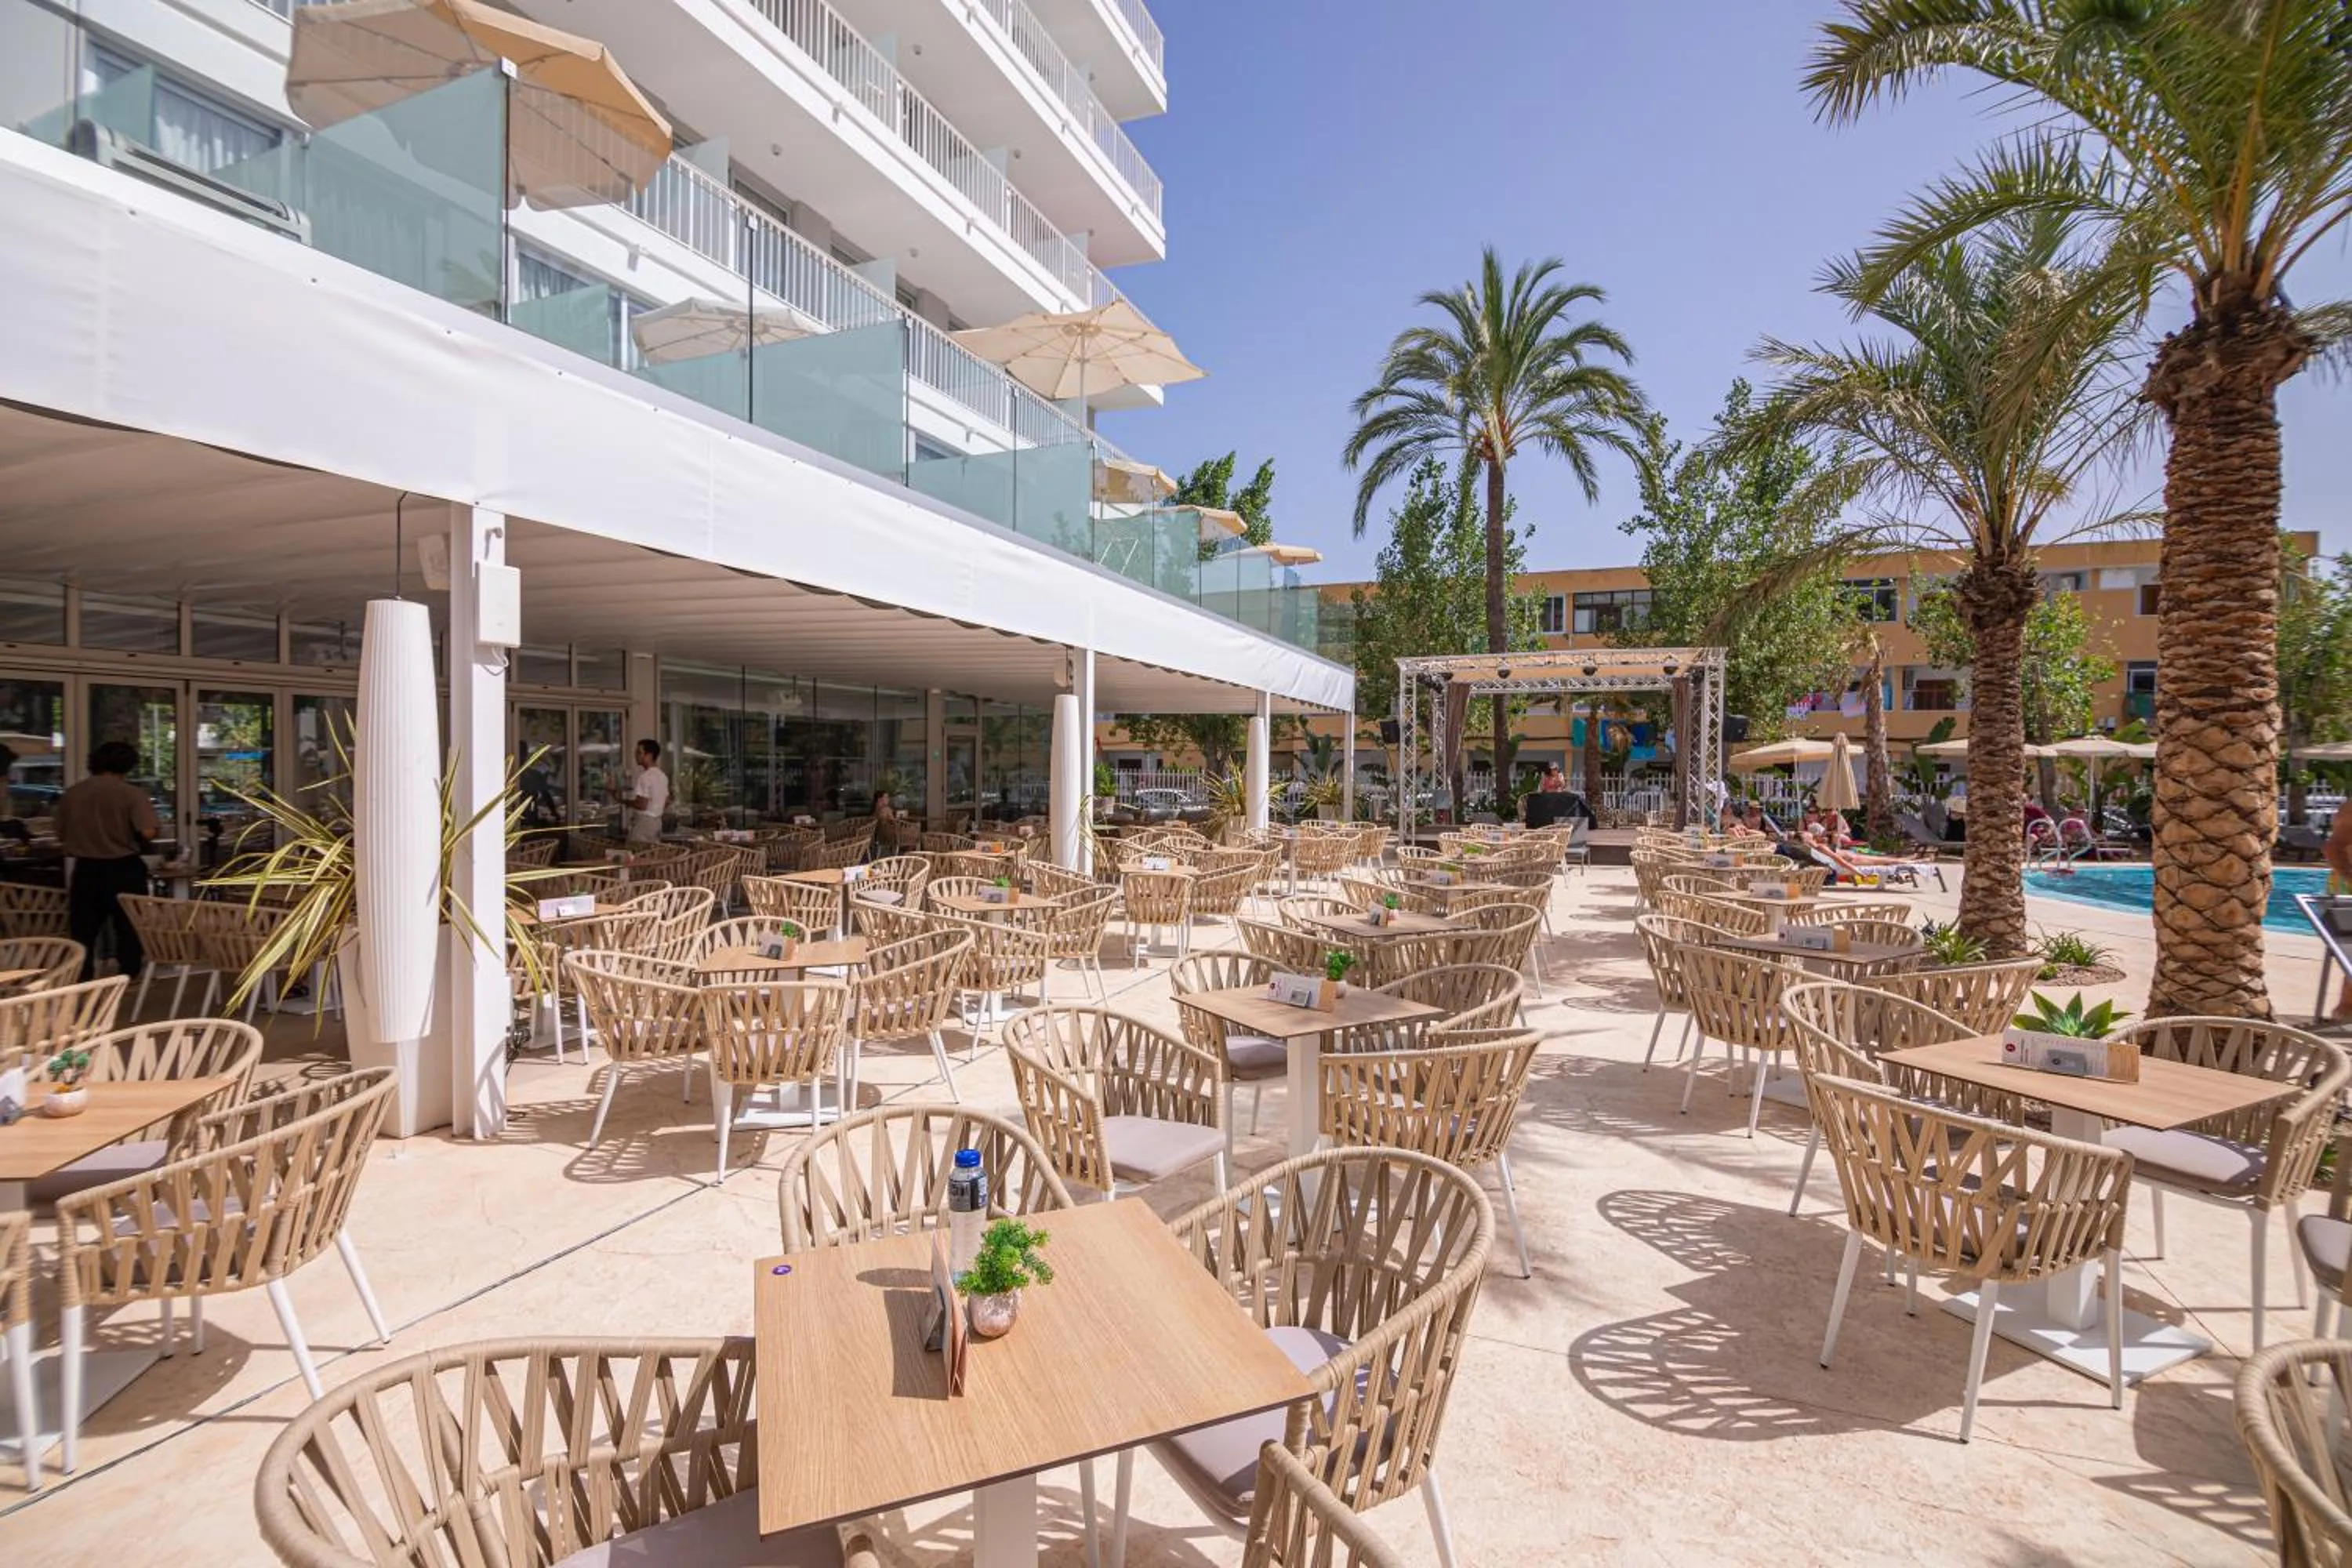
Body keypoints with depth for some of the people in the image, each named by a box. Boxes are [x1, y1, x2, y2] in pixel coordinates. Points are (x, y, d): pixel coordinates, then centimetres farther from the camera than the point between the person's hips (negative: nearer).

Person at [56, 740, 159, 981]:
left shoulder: (71, 794, 1)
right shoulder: (131, 793, -13)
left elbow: (61, 836, 9)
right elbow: (148, 832, -23)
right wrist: (158, 831, -1)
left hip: (86, 869, 4)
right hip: (123, 869, -4)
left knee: (83, 929, 13)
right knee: (129, 927, 8)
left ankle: (81, 979, 17)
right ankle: (129, 977, 13)